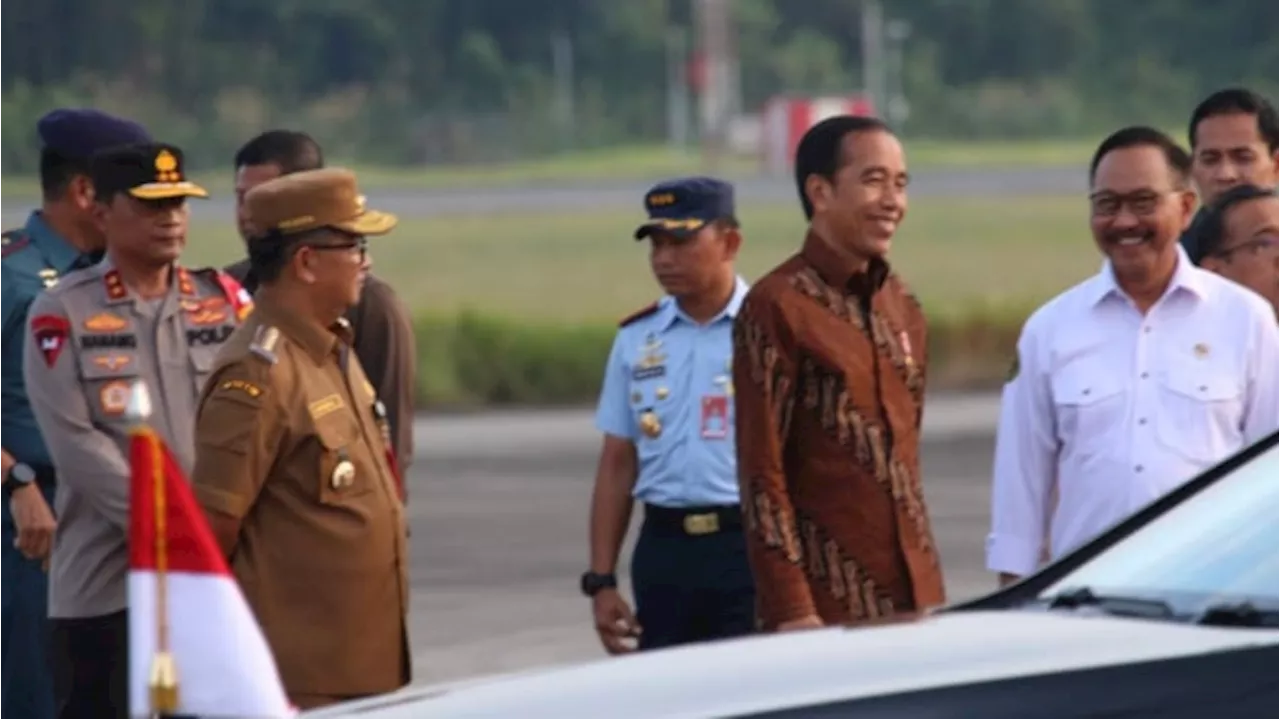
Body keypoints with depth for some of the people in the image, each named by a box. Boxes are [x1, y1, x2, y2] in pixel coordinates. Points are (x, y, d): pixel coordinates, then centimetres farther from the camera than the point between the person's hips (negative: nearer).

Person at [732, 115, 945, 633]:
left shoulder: (901, 304, 14)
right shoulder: (778, 306, -8)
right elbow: (761, 474, -11)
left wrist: (924, 586, 17)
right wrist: (789, 609, -16)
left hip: (915, 594, 7)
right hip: (828, 602, -7)